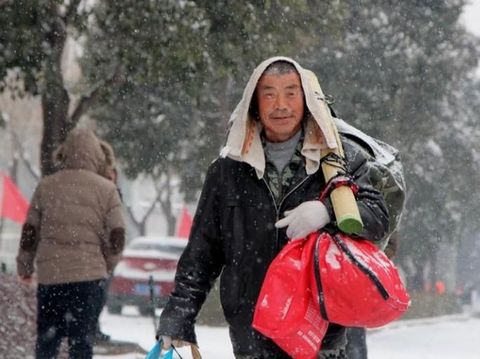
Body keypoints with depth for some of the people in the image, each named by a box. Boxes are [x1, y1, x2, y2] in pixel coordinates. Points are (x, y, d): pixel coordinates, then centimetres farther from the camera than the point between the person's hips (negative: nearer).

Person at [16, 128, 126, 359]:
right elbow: (117, 238, -1)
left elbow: (29, 233, 7)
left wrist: (25, 267, 21)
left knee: (46, 340, 12)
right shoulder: (106, 189, -1)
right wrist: (106, 266, 16)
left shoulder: (46, 186, 4)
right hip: (89, 276, -2)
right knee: (82, 340, 1)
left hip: (49, 274, 2)